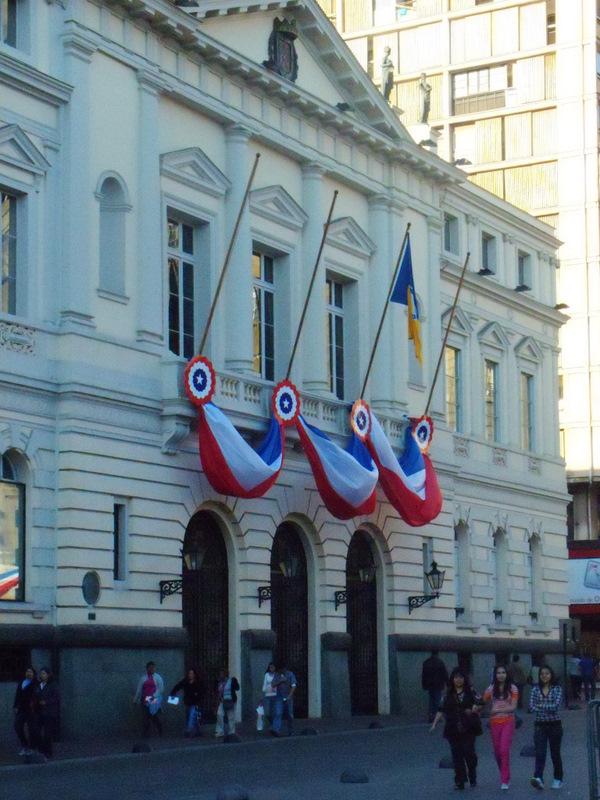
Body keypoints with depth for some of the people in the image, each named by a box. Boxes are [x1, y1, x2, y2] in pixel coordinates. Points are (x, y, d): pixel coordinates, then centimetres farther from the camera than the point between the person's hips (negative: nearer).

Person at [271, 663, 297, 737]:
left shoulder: (290, 674, -1)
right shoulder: (277, 675, 9)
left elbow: (294, 686, -6)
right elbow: (273, 685, 4)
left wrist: (289, 696, -14)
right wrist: (280, 681, -12)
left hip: (288, 697, -2)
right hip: (279, 697, 2)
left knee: (289, 715, 4)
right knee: (277, 713, -13)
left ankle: (290, 731, 17)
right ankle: (276, 730, -23)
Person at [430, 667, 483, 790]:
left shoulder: (470, 692, 4)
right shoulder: (448, 695, 9)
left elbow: (480, 703, 4)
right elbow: (441, 710, 9)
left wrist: (474, 709, -17)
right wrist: (434, 723, -1)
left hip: (468, 728, -2)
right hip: (453, 729, 2)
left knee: (469, 752, -8)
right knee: (457, 755, 0)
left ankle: (472, 777, 14)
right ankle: (460, 781, 5)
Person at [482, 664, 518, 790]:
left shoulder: (512, 688, -2)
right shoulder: (491, 689, 6)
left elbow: (513, 707, -8)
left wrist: (497, 710, -16)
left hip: (508, 721, -3)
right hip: (494, 722, 3)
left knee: (504, 750, -14)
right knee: (497, 751, 9)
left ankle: (505, 781, -9)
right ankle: (505, 776, 31)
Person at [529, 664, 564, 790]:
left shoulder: (557, 689, -2)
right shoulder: (535, 689, 4)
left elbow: (556, 705, -15)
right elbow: (531, 707, -6)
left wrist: (541, 706, -13)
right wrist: (549, 708, -15)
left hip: (554, 725, -1)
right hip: (540, 725, 1)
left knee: (555, 753, 9)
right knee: (540, 753, -13)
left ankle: (558, 779, 24)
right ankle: (538, 778, -25)